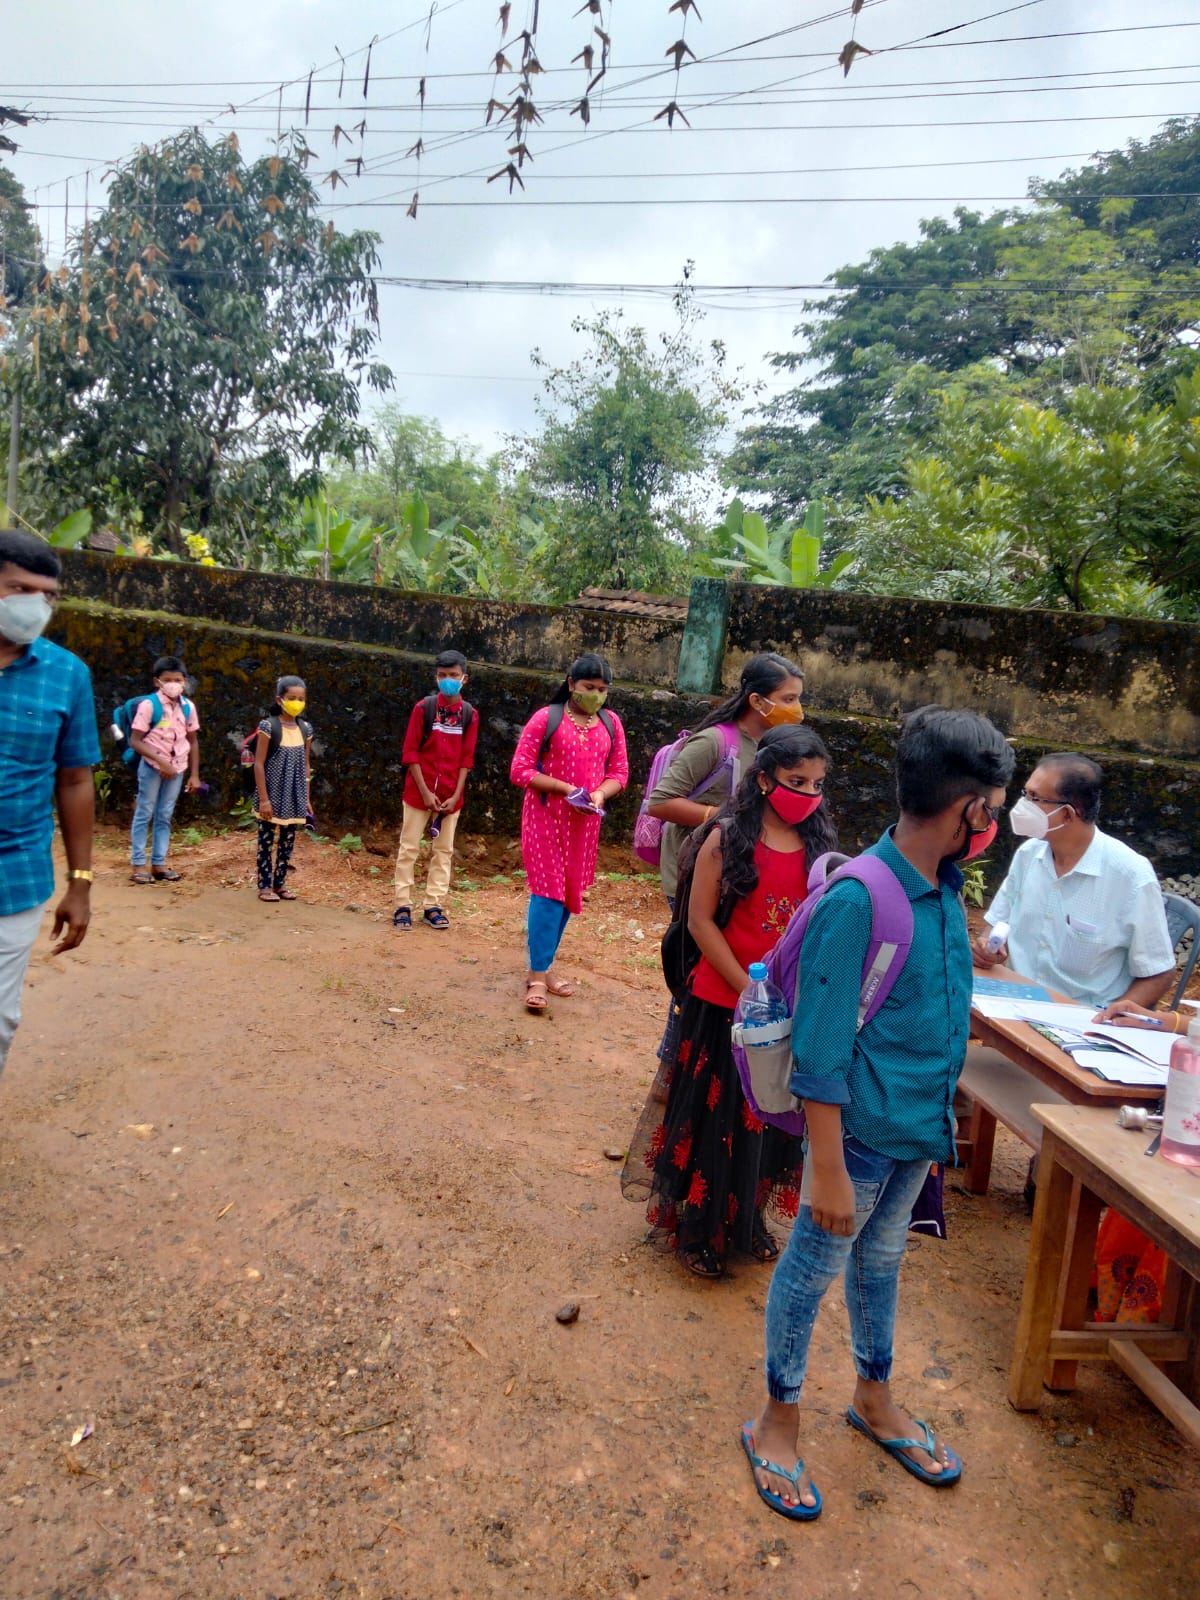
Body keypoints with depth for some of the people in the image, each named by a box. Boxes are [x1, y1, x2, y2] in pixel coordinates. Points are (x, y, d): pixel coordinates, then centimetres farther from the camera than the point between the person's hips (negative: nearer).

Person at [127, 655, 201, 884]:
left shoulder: (188, 707, 1)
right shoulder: (149, 705, -14)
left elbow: (193, 741, 8)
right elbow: (135, 740, -15)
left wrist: (194, 774, 6)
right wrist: (160, 760, -22)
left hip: (177, 767, 5)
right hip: (152, 766, -5)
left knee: (165, 816, 11)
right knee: (144, 814, 3)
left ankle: (158, 864, 18)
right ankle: (137, 864, 10)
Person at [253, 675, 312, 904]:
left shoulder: (305, 728, 5)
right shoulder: (268, 726, -10)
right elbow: (259, 763, -11)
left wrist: (307, 798, 10)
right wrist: (263, 798, -14)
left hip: (294, 798, 5)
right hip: (272, 795, -5)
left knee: (288, 841, 10)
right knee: (267, 840, 3)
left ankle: (280, 882, 21)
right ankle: (265, 885, 12)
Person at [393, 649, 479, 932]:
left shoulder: (470, 714, 1)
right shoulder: (424, 707, -6)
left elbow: (466, 758, 2)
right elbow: (410, 752, -7)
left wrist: (456, 795, -6)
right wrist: (425, 791, -12)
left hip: (451, 795, 2)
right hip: (419, 791, -2)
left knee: (444, 850, 6)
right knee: (409, 848, 3)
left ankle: (434, 906, 14)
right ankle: (403, 906, 9)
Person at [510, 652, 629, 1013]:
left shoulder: (610, 723, 6)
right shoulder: (546, 718, -7)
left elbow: (619, 773, 9)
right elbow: (520, 771, -9)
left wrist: (600, 794, -13)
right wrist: (565, 788, -19)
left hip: (585, 822, 5)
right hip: (546, 817, -5)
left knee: (569, 893, 11)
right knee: (548, 893, -7)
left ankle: (544, 966, 24)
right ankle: (537, 976, 1)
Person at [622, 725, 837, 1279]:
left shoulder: (819, 846, 1)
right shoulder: (727, 839, -12)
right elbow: (700, 921, -12)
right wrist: (749, 989, -15)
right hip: (724, 1004, -4)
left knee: (771, 1119, 17)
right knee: (713, 1116, 8)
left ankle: (746, 1220, 40)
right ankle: (695, 1227, 29)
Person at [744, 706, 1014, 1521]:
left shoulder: (948, 889, -2)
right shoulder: (859, 901, -27)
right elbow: (821, 1050, -22)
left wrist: (941, 1115, 16)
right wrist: (828, 1170, -19)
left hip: (920, 1126, 8)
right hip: (862, 1130, -7)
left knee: (881, 1259, 25)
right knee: (812, 1270, 12)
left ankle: (875, 1399, 47)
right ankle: (778, 1422, 34)